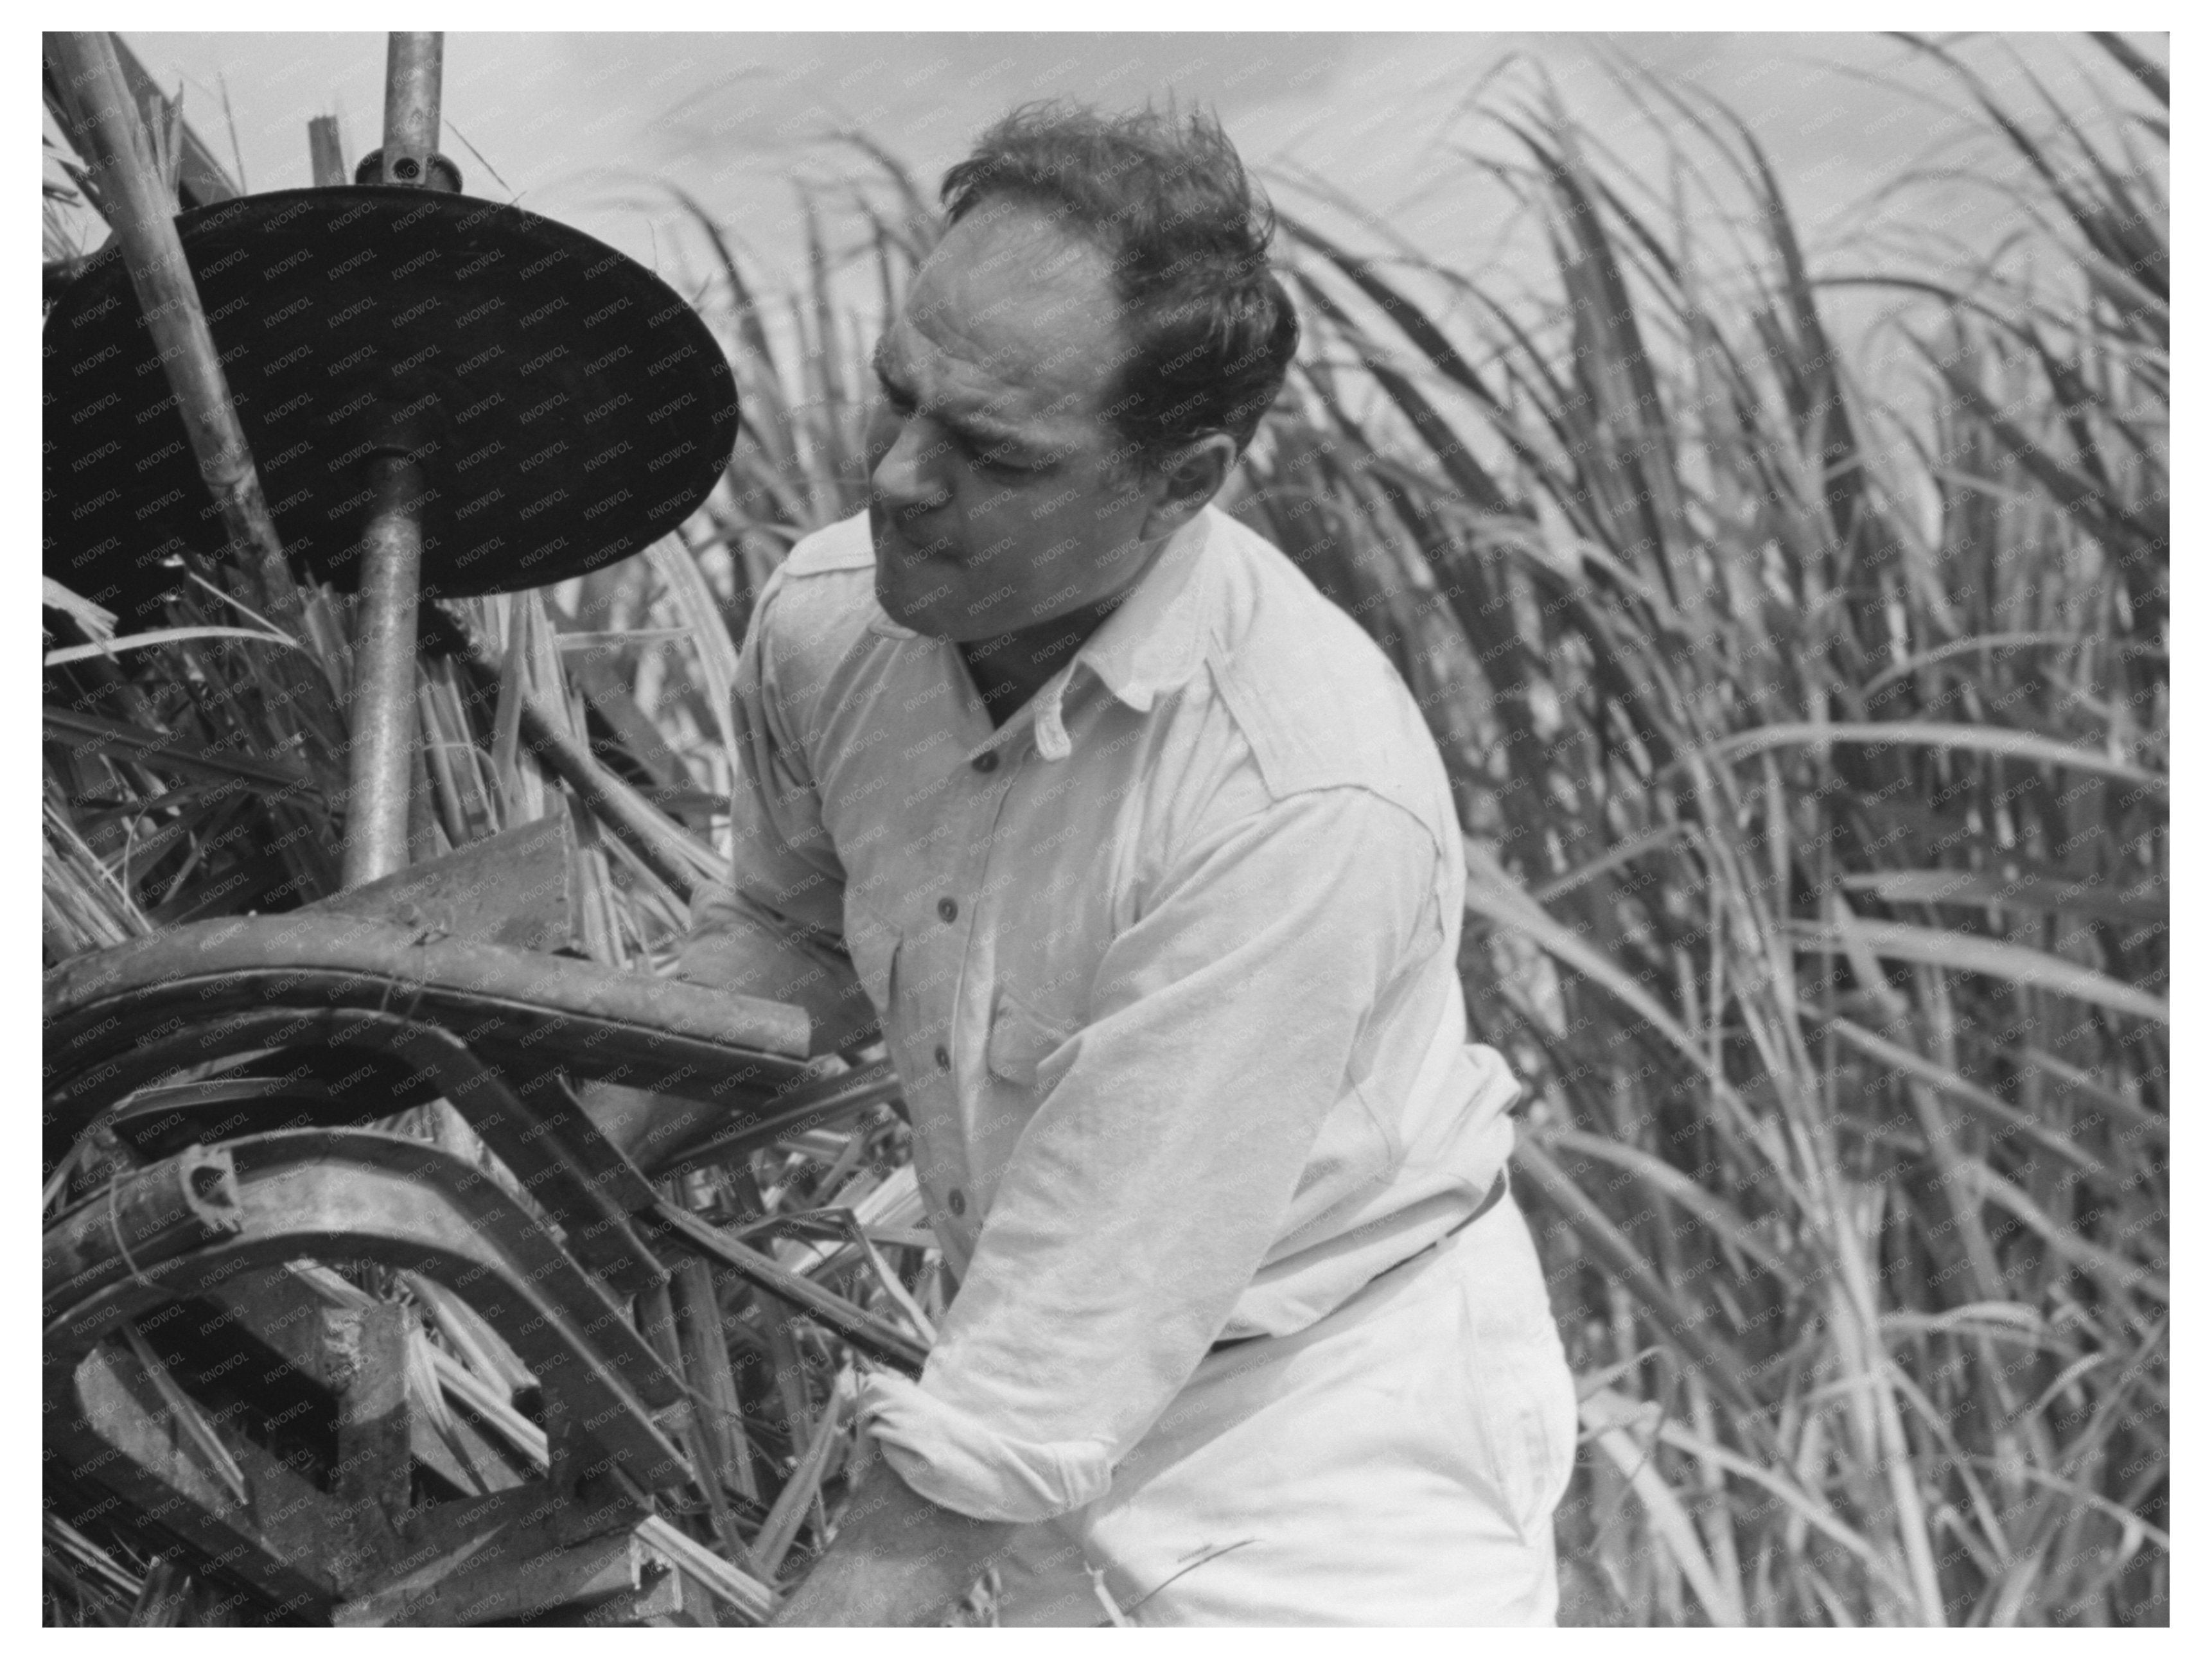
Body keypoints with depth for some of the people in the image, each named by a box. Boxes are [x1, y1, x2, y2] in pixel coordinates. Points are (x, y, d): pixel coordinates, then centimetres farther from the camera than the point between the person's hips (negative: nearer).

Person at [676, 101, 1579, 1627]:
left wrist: (863, 1598, -27)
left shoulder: (1305, 800, -32)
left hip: (1336, 1445, -6)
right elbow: (792, 931, 12)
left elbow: (1068, 1338, -29)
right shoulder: (826, 618, -10)